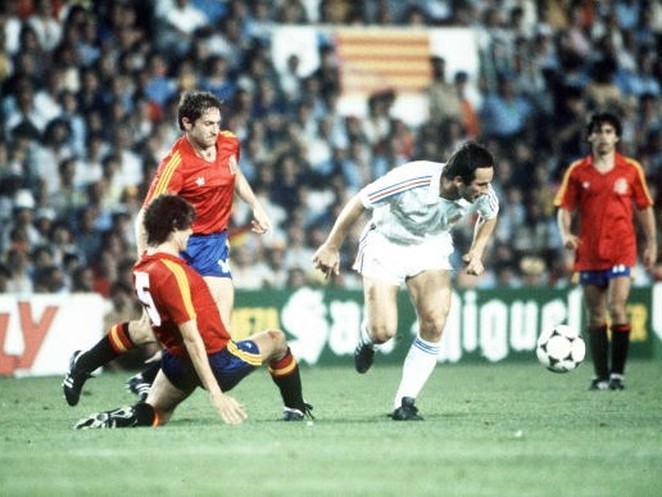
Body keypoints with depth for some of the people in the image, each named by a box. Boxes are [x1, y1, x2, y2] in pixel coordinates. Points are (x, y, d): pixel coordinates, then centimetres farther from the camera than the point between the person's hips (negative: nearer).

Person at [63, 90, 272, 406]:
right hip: (178, 244, -5)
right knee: (152, 327, -4)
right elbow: (145, 217, -23)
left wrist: (256, 207, 13)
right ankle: (82, 364, 20)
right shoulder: (175, 164, -22)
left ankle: (147, 379, 4)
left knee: (220, 326, -11)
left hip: (214, 242, 5)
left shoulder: (229, 144, -2)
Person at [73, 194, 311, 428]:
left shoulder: (141, 270, -1)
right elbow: (191, 337, -28)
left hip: (177, 363, 7)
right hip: (218, 361, -7)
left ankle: (115, 419, -14)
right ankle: (295, 409, 33)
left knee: (153, 414, 19)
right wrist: (215, 393, -28)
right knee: (276, 340, 18)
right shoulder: (173, 272, -26)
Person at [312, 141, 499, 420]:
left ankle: (405, 403, -5)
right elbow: (358, 203, -22)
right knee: (383, 331, -13)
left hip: (432, 248, 3)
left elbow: (490, 215, 6)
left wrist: (477, 252, -7)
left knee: (435, 324, -16)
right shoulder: (410, 180, -37)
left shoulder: (482, 193, -22)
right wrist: (332, 247, -14)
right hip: (386, 243, -3)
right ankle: (367, 338, 27)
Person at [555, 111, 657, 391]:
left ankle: (617, 373, -5)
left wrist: (650, 243, 7)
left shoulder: (631, 169, 4)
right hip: (589, 253, 2)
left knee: (617, 308, -14)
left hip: (621, 250, -2)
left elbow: (644, 208, 11)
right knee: (595, 315, 5)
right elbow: (565, 209, 7)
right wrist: (566, 234, -12)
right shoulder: (577, 172, 5)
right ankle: (601, 376, 12)